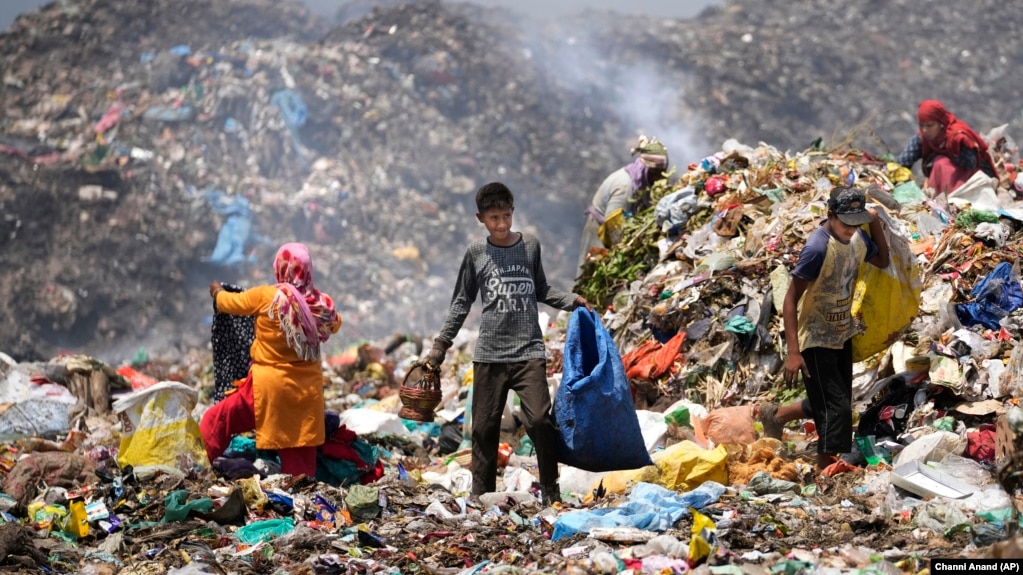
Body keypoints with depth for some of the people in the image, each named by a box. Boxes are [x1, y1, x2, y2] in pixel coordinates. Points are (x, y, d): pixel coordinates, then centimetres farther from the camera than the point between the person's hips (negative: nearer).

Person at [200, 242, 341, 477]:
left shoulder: (266, 297, -12)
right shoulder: (320, 303, -3)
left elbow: (228, 302, 4)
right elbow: (335, 324, 19)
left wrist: (217, 291, 26)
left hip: (269, 387, -4)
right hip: (307, 392, 4)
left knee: (217, 421, 11)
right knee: (301, 461, 10)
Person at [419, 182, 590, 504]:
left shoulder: (530, 246, 7)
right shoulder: (476, 253, 5)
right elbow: (461, 303, 12)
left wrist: (572, 301, 4)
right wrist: (440, 346, 9)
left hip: (529, 350, 0)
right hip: (489, 354, 0)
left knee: (539, 419, -12)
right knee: (485, 427, 2)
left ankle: (550, 489, 2)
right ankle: (481, 496, 12)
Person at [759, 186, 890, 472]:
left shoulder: (857, 237, -5)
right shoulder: (817, 248, -27)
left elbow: (883, 261, 16)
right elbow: (790, 301, -23)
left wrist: (875, 223, -2)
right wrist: (793, 352, -27)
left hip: (842, 336, 8)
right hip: (816, 341, -8)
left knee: (827, 403, 18)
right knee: (837, 408, -9)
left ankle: (776, 415, 41)